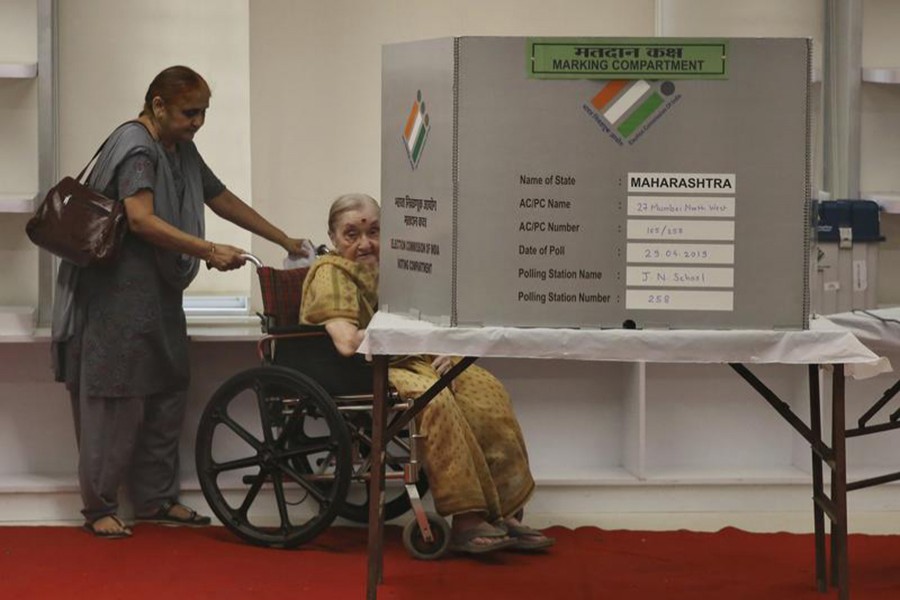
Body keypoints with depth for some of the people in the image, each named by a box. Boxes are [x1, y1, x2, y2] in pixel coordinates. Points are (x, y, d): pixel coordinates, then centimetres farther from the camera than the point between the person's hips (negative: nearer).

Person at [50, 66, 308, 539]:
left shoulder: (181, 150, 16)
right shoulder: (136, 147, -15)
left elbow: (222, 200, 23)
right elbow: (141, 219, -26)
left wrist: (285, 242, 22)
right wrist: (208, 250, -31)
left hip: (158, 292, 9)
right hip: (116, 292, -9)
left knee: (167, 393, 9)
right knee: (116, 398, -6)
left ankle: (156, 499, 17)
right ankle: (99, 508, 1)